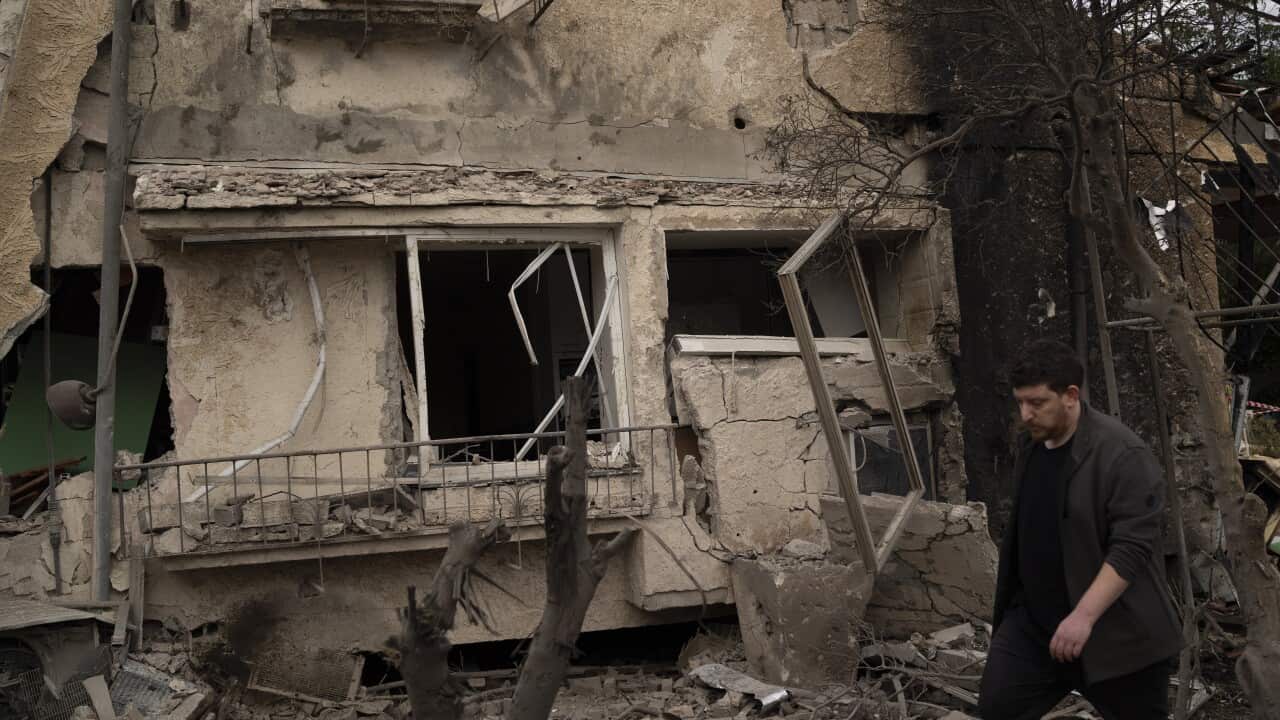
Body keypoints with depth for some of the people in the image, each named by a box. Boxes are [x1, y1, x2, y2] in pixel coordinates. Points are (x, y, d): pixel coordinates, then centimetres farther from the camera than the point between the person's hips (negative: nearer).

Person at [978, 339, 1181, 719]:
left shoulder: (1123, 455, -20)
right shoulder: (1030, 443, 5)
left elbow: (1131, 548, -24)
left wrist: (1083, 616, -29)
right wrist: (1015, 596, 21)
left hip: (1114, 631, -7)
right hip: (1033, 621, 7)